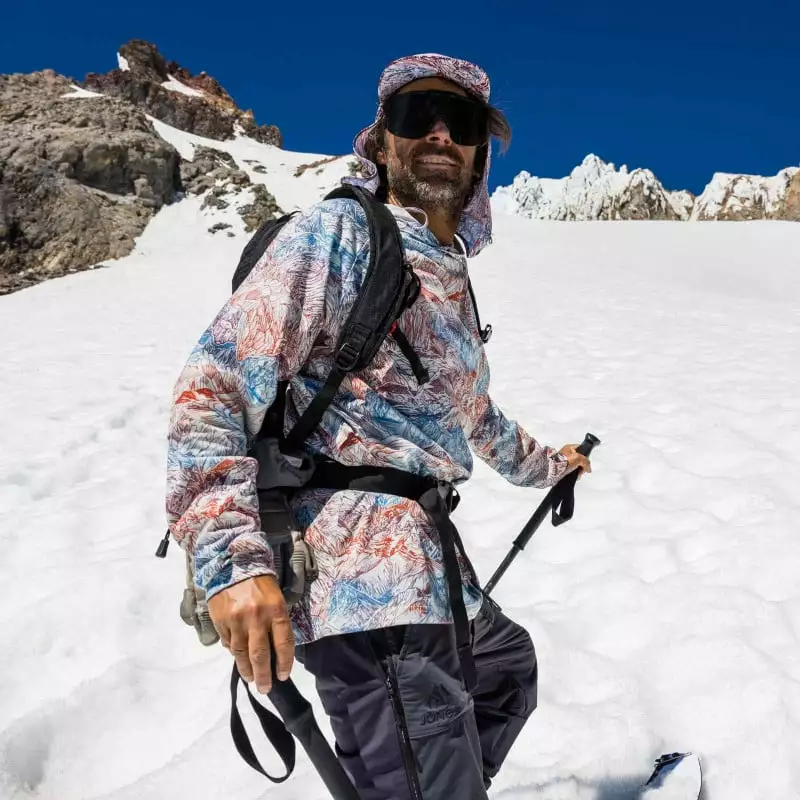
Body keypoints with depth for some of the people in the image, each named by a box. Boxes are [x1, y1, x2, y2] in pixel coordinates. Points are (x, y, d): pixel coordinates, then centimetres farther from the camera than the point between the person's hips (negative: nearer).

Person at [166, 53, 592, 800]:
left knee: (508, 666, 29)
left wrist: (546, 464, 45)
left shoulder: (452, 272, 17)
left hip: (430, 563, 10)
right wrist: (233, 555, -26)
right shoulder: (338, 231, -8)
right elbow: (216, 380, -16)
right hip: (361, 575, -9)